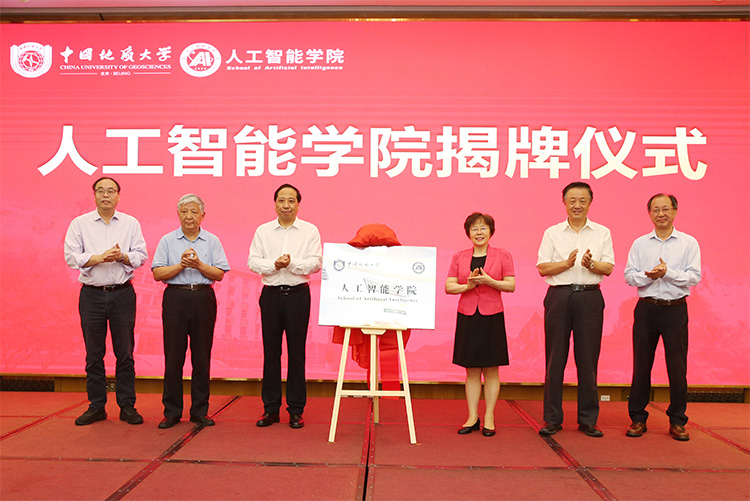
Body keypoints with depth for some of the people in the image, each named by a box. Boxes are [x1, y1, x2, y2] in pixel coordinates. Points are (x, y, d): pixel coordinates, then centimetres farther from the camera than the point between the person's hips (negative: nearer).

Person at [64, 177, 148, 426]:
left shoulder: (131, 223, 9)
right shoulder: (79, 224, 6)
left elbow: (141, 255, 3)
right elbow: (71, 256, -2)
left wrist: (122, 256, -15)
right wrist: (100, 257, -15)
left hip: (123, 293, 0)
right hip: (91, 294, 0)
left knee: (125, 352, 2)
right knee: (94, 354, 5)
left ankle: (127, 405, 11)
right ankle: (96, 406, 16)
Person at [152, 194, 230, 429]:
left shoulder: (212, 241, 8)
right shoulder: (167, 240, 8)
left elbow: (219, 274, 0)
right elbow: (158, 273, -1)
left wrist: (199, 265, -13)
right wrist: (181, 265, -12)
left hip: (203, 298, 1)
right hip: (176, 298, 0)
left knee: (202, 356, 3)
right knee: (173, 356, 1)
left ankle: (200, 410, 14)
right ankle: (172, 411, 12)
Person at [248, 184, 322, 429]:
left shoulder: (310, 231, 5)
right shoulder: (263, 231, 11)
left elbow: (316, 262, -5)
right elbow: (253, 261, 2)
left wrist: (292, 263, -17)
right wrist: (274, 264, -14)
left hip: (298, 295, -2)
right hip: (271, 295, 2)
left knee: (296, 352, 1)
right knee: (271, 352, 5)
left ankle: (296, 410, 10)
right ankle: (271, 408, 15)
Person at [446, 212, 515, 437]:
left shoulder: (502, 256, 3)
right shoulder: (459, 257, 7)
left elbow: (511, 285, -2)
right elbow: (449, 286, 3)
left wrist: (489, 281, -17)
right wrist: (468, 286, -15)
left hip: (492, 317, -2)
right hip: (467, 317, 2)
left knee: (491, 370, 4)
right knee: (471, 370, 7)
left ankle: (489, 418, 14)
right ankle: (472, 417, 15)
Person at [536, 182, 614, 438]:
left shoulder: (602, 233, 11)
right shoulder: (552, 233, 9)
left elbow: (608, 268, 4)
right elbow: (542, 268, 2)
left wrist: (591, 263, -16)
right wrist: (567, 263, -14)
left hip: (589, 298, 1)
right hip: (559, 296, 0)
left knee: (588, 358, 3)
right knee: (555, 358, 2)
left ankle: (588, 419, 14)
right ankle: (552, 418, 11)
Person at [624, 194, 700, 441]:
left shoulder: (689, 243, 5)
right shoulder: (640, 243, 9)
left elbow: (694, 276, -4)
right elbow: (629, 275, 2)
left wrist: (668, 273, -17)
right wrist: (649, 275, -16)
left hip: (675, 309, -1)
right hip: (646, 309, 1)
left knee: (677, 367, 2)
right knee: (641, 365, 5)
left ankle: (677, 421, 15)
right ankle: (638, 418, 15)